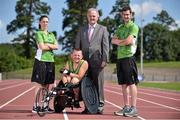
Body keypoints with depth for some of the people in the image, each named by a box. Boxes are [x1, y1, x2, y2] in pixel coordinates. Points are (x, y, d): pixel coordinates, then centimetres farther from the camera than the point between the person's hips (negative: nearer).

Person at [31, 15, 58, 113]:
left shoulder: (51, 35, 19)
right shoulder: (38, 33, 0)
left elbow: (56, 46, 7)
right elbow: (42, 47, -12)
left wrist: (47, 45, -7)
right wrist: (52, 46, 1)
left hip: (50, 61, 6)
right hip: (41, 60, -6)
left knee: (47, 84, 6)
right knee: (39, 84, -9)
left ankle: (45, 105, 10)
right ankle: (35, 106, -9)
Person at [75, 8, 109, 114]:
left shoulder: (103, 29, 8)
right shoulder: (82, 29, 16)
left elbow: (105, 46, 2)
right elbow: (77, 46, 15)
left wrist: (104, 60, -7)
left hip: (97, 60, -3)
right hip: (85, 61, 3)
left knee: (98, 84, -3)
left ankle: (100, 106, 3)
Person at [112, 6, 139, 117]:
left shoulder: (133, 27, -3)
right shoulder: (120, 28, 20)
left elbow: (128, 41, -14)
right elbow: (113, 40, 10)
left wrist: (119, 42, 3)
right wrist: (123, 41, -6)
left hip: (129, 57, -8)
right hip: (120, 58, 8)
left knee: (132, 83, -7)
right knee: (123, 84, 9)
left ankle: (134, 108, -6)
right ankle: (126, 107, 16)